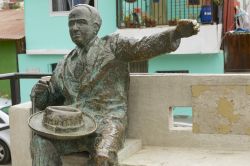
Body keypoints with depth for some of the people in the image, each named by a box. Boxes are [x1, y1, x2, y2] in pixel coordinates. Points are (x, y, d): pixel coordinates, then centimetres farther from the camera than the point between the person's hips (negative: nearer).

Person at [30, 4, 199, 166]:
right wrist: (41, 91, -1)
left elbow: (144, 47, -9)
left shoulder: (112, 45, 7)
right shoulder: (65, 65, 21)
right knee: (41, 142, -23)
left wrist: (177, 32, -26)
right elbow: (50, 98, 23)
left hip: (107, 120, -4)